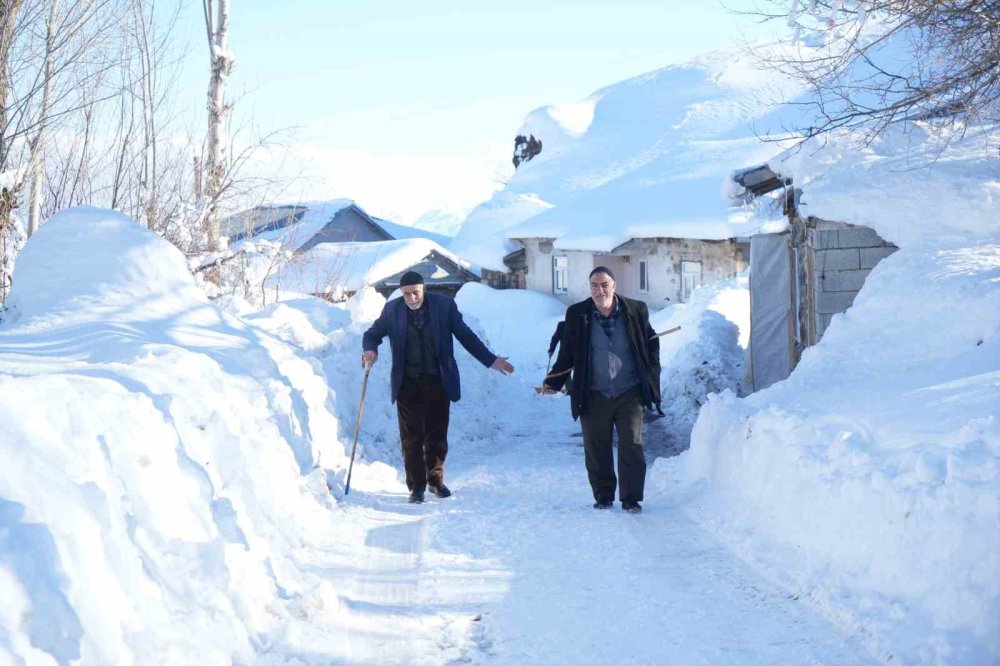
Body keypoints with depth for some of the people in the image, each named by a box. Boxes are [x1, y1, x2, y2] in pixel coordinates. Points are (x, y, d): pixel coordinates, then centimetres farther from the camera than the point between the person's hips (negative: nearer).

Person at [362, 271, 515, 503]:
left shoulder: (444, 305, -3)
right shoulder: (392, 309, -1)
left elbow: (465, 336, 4)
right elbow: (373, 333, 7)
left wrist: (491, 360, 2)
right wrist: (370, 349, -17)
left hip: (438, 382, 0)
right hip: (408, 384, 0)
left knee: (437, 435, 7)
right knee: (411, 437, 2)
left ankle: (435, 480, 24)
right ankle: (416, 486, 12)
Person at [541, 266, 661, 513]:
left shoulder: (635, 310, -1)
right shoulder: (577, 314, -2)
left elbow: (651, 343, 12)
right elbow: (567, 353, 6)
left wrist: (651, 376, 5)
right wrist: (554, 381, -3)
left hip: (630, 394, 0)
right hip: (595, 397, 1)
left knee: (632, 447, -1)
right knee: (596, 450, 6)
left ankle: (631, 499, 9)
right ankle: (603, 497, 20)